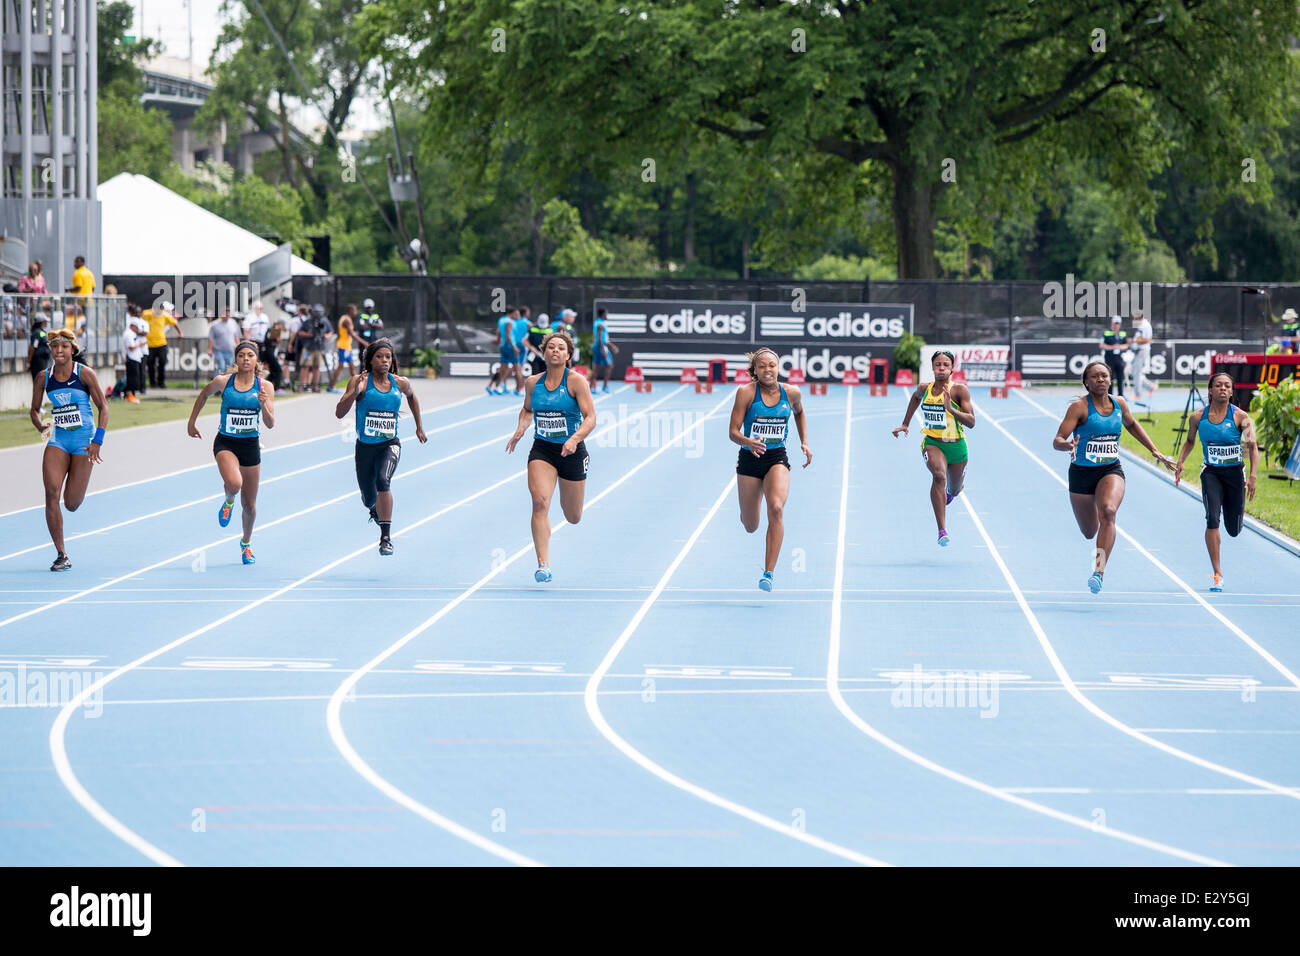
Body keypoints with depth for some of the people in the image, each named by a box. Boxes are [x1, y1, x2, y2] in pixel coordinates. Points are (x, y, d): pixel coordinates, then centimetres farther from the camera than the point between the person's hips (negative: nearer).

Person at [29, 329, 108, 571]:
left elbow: (103, 408, -4)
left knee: (71, 504, -4)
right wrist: (39, 425, -6)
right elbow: (35, 409, 14)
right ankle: (61, 555, -8)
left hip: (83, 440, -2)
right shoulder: (43, 378, 1)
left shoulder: (84, 374, -7)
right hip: (58, 440, 2)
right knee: (51, 492, -17)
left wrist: (97, 441, -12)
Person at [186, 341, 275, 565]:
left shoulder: (265, 386, -5)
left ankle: (246, 542, 38)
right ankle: (229, 502, 5)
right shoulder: (223, 382, -6)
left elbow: (270, 424, -8)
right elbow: (203, 394, 15)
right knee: (234, 483, -32)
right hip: (225, 443, -2)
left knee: (249, 505, 10)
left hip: (251, 445, 2)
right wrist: (191, 422, 17)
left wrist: (264, 406, -26)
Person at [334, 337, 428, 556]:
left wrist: (419, 427, 27)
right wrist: (355, 392, -29)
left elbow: (411, 397, 26)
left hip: (390, 445, 0)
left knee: (383, 480, -30)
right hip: (365, 446, 0)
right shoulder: (360, 381, -8)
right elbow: (339, 413, -15)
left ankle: (386, 537, -28)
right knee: (369, 499, 12)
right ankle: (375, 510, 53)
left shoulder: (400, 383, 1)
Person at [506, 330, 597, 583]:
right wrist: (520, 430, 2)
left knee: (573, 518, 12)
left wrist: (575, 439, -32)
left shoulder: (576, 382, -11)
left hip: (571, 451, -2)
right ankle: (543, 565, -23)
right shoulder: (532, 382, 1)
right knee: (540, 501, -23)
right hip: (541, 450, 2)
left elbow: (590, 417, -15)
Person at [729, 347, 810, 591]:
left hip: (777, 459, 0)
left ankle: (769, 573, -26)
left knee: (776, 508, -27)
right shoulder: (746, 393, -11)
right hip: (749, 460, 0)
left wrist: (804, 443, 13)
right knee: (750, 526, 11)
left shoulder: (791, 393, -2)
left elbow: (799, 413, 23)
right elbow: (733, 431, -13)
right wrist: (748, 442, -34)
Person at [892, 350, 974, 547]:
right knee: (939, 475, -31)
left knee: (953, 490, 18)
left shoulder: (959, 390, -13)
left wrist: (951, 409, -33)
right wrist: (905, 424, 24)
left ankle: (950, 491, 63)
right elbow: (915, 397, 25)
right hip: (932, 442, 0)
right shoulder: (924, 389, -2)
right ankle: (942, 531, -37)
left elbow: (971, 422, -18)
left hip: (956, 446, 0)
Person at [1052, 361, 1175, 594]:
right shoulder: (1079, 407, -12)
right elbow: (1057, 441, -17)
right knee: (1089, 531, 12)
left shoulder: (1119, 404, 2)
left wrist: (1155, 451, 24)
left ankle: (1098, 572, -36)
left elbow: (1132, 425, 24)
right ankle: (1099, 548, 54)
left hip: (1111, 470, 1)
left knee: (1108, 512, -30)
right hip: (1082, 472, -1)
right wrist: (1069, 445, -40)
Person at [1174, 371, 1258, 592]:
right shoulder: (1198, 417, -3)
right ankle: (1217, 575, -13)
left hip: (1235, 473, 0)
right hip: (1211, 473, 0)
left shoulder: (1240, 416, -9)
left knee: (1234, 530, 7)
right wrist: (1180, 462, 1)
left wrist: (1252, 476, -18)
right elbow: (1190, 442, 15)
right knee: (1212, 519, -19)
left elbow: (1253, 447, -8)